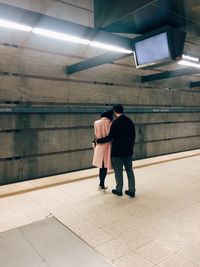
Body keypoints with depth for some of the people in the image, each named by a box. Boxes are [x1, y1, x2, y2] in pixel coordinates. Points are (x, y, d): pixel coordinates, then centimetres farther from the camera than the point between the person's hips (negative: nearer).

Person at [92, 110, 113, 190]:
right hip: (107, 146, -4)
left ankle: (102, 185, 21)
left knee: (101, 167, 14)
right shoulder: (110, 123, -12)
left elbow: (96, 135, 6)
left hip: (99, 146, 4)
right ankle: (101, 184, 11)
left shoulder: (96, 123, 1)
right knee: (105, 167, 6)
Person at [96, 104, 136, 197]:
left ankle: (119, 190, 20)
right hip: (128, 151, 6)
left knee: (118, 171, 7)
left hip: (117, 152, -6)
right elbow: (133, 136, 10)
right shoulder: (130, 121, 5)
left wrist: (98, 140, -2)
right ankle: (132, 191, 18)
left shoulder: (115, 123, -17)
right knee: (129, 170, 12)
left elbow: (110, 137, -16)